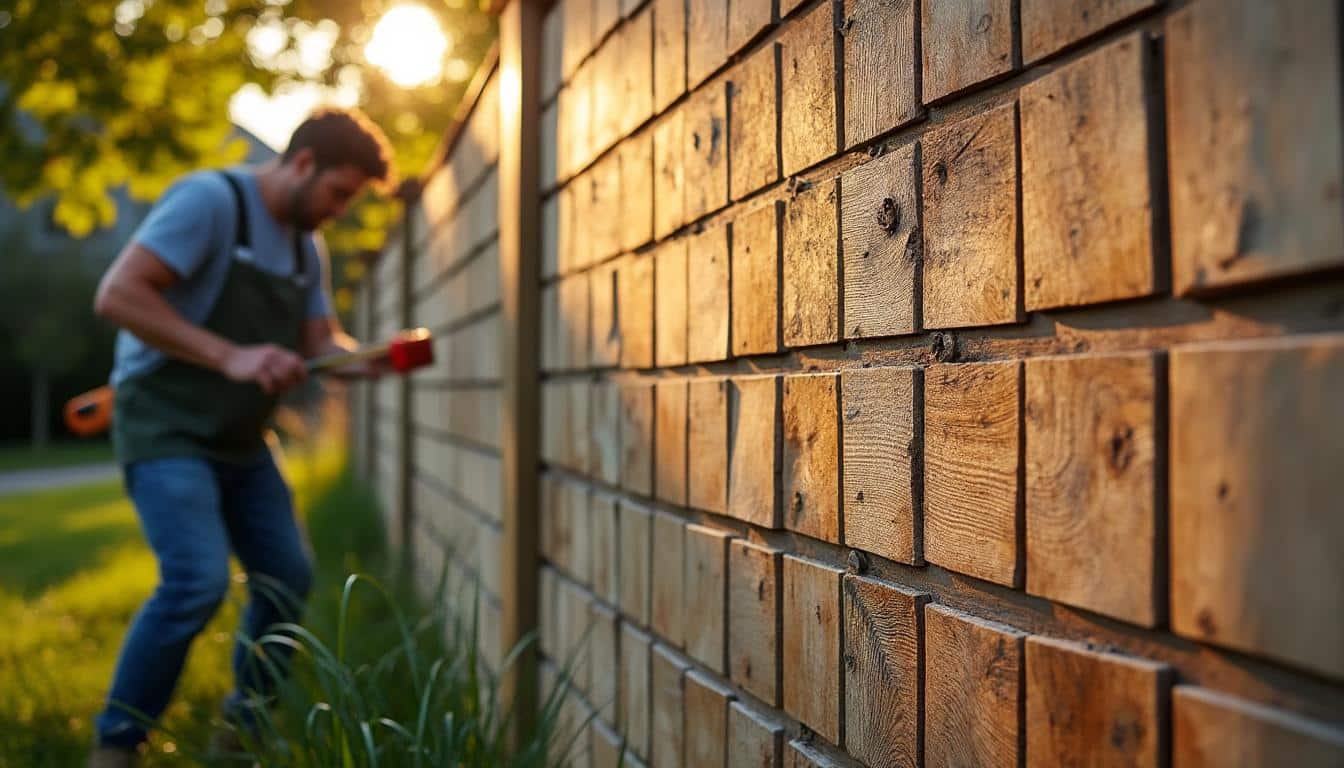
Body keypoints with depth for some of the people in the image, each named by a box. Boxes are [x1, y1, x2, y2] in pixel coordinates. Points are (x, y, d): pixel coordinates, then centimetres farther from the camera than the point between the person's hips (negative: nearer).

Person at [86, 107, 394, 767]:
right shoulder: (209, 200, -16)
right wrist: (229, 357, -31)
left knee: (288, 577, 10)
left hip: (240, 441, 9)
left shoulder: (306, 248, 10)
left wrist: (373, 358, -13)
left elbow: (321, 341, 10)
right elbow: (116, 294, -25)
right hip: (165, 429, -9)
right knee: (198, 579, -23)